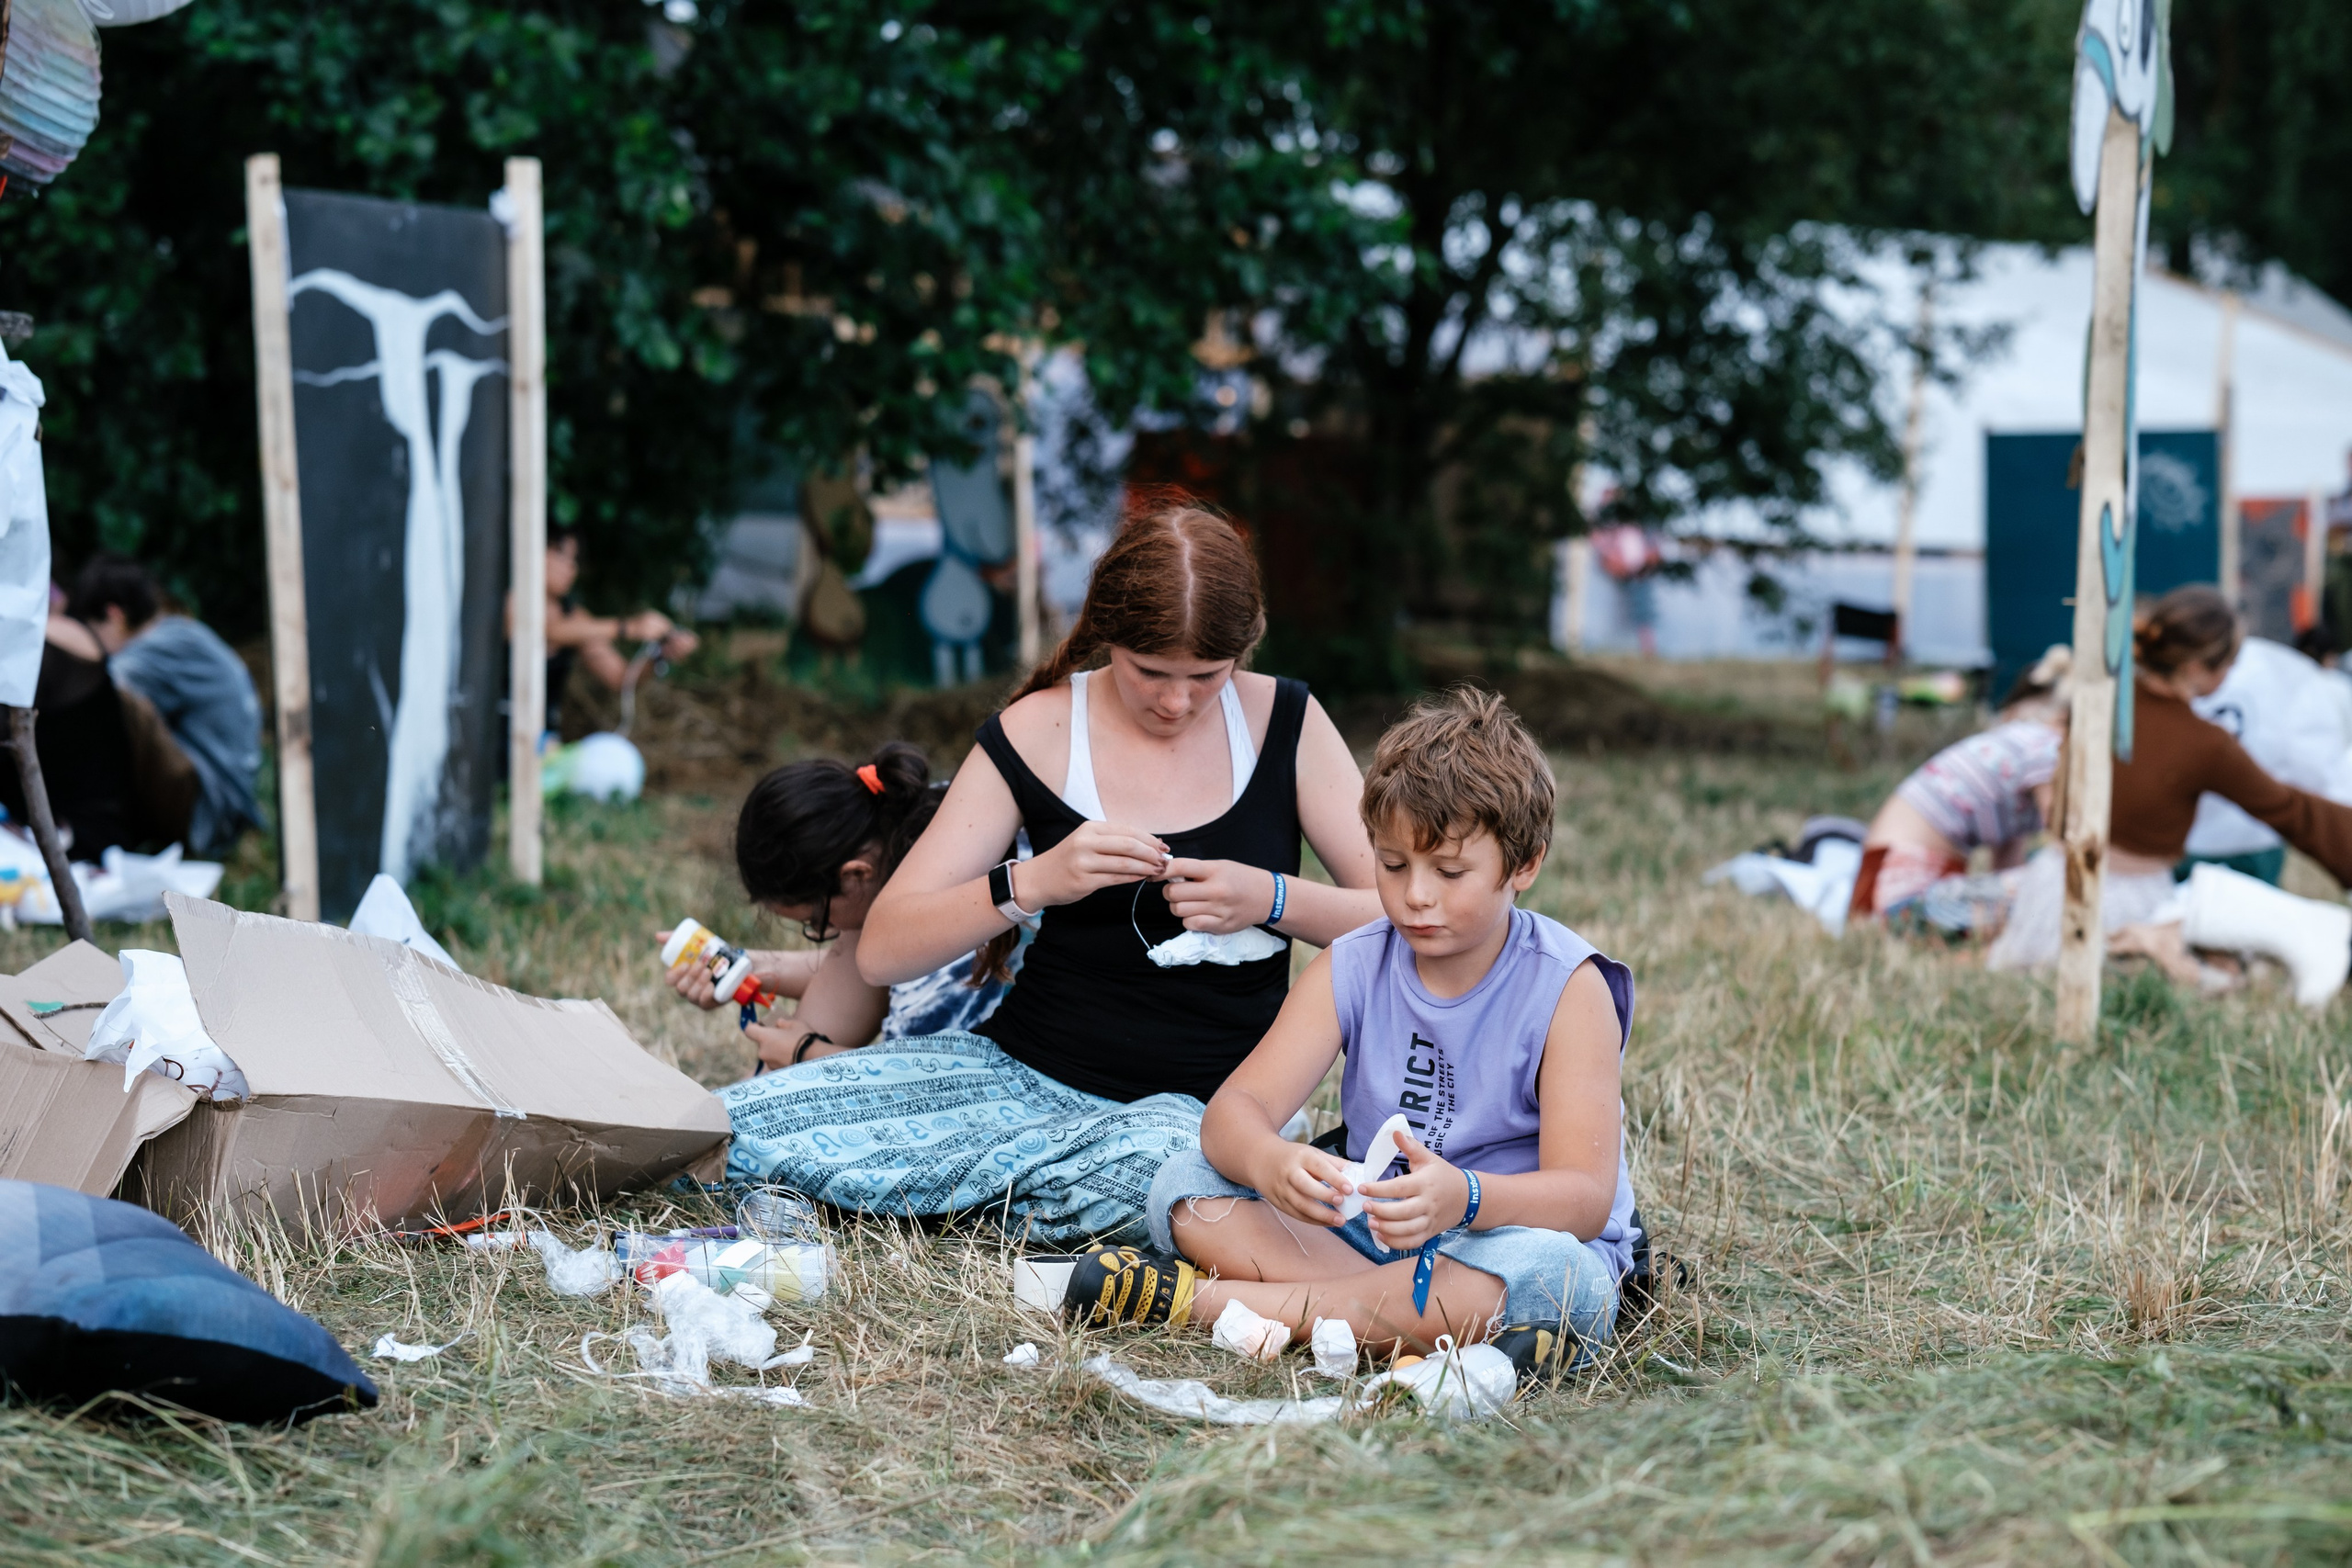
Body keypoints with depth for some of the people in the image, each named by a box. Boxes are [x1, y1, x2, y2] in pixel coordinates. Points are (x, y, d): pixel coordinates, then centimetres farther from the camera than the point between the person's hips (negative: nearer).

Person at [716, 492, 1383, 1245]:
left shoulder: (1286, 722, 2)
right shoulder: (1038, 732, -1)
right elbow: (882, 950, -6)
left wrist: (1273, 899, -16)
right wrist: (1033, 884, -23)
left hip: (1194, 1104, 1)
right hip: (1025, 1068, 0)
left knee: (1156, 1173, -41)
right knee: (729, 1127, -24)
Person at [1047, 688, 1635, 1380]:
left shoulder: (1567, 987, -13)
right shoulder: (1352, 969, -1)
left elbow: (1585, 1198, -21)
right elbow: (1234, 1109, -11)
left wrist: (1465, 1198, -43)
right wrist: (1270, 1162, -37)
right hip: (1367, 1232, 4)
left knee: (1556, 1278, -39)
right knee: (1185, 1185, -13)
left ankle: (1203, 1301, -33)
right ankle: (1408, 1321, -31)